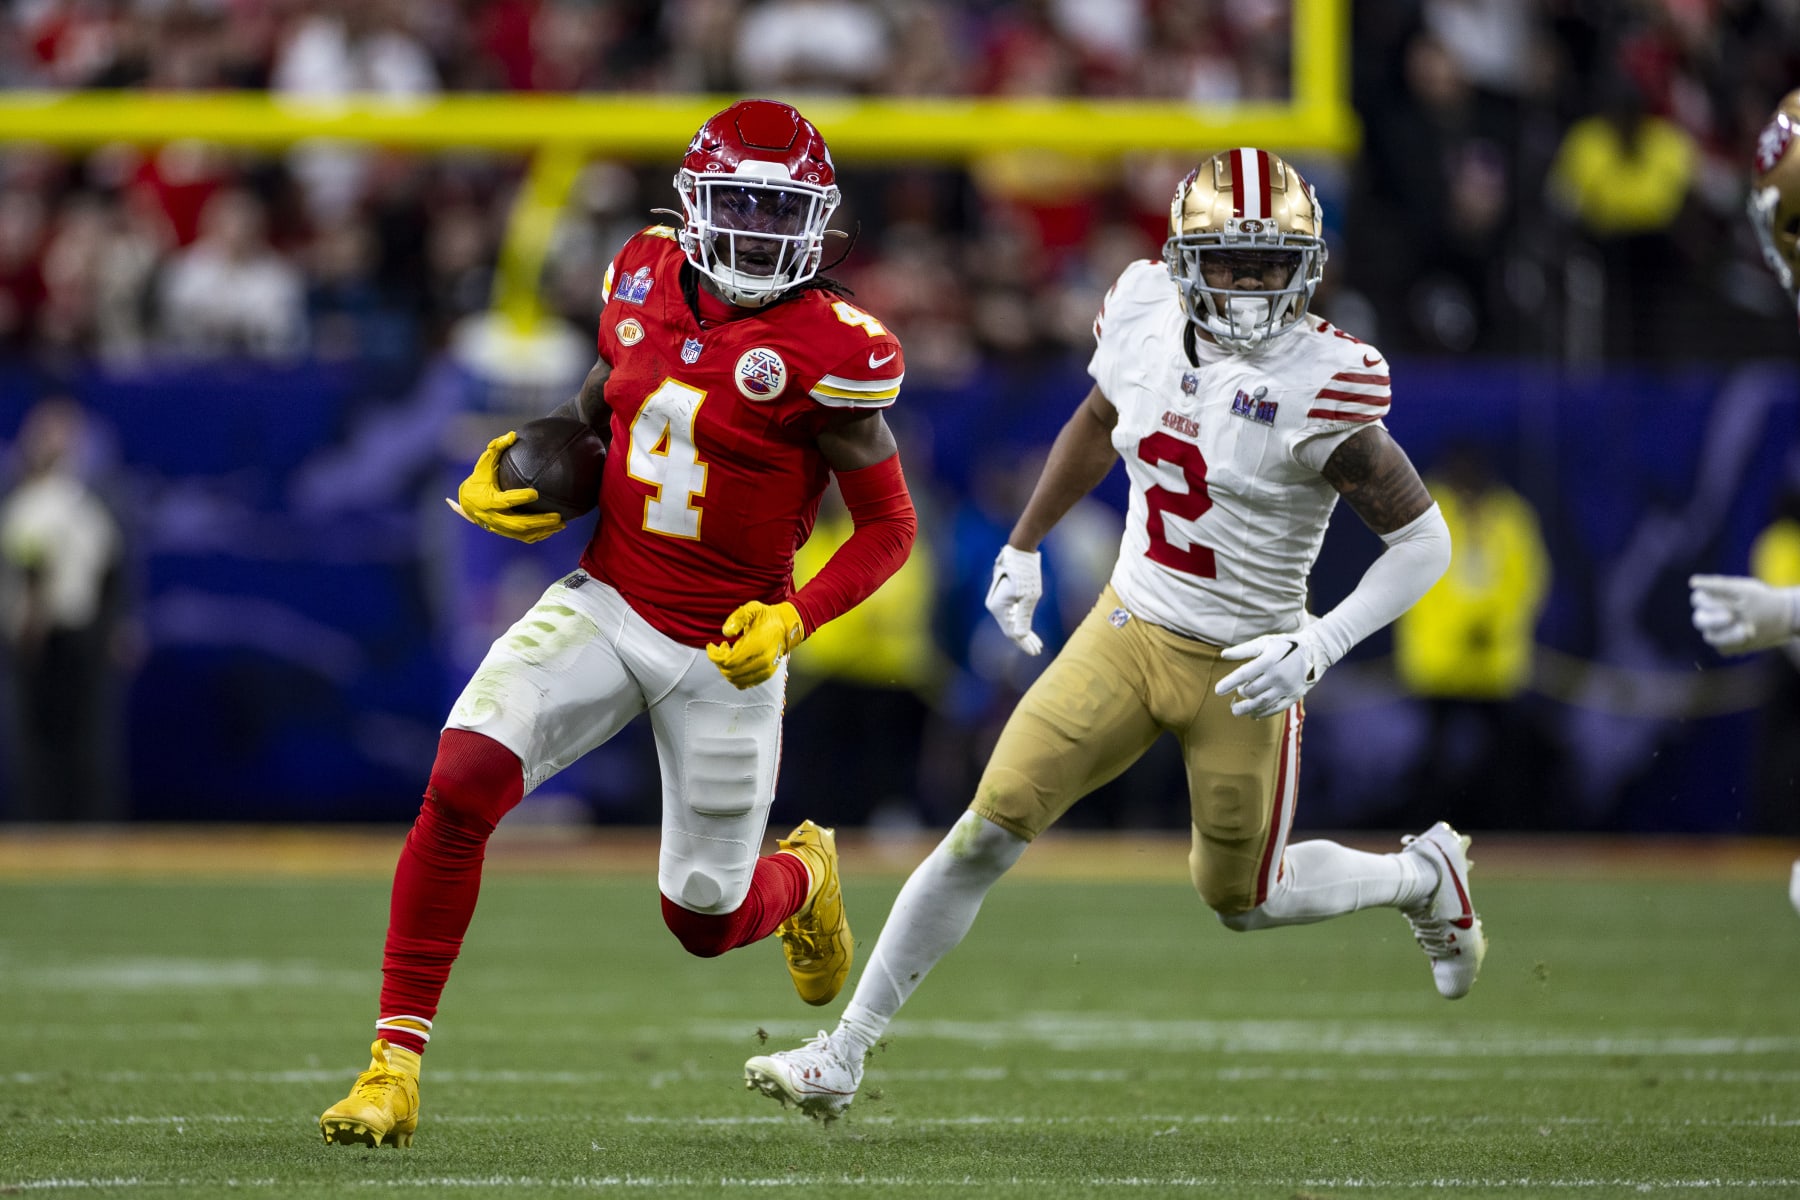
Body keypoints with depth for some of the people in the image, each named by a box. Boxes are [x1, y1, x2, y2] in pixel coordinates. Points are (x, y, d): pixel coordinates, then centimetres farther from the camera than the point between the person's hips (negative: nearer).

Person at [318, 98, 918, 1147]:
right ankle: (395, 1065, -15)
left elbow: (889, 528, -8)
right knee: (460, 787, -22)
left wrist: (793, 621, -22)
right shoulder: (645, 280, 0)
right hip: (605, 605, 3)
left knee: (705, 921, 9)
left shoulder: (829, 352, -15)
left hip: (723, 652, -3)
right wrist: (505, 488, 1)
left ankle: (804, 875, 48)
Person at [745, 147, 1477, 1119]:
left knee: (1243, 899, 11)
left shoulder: (1321, 386, -20)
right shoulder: (1146, 314, -5)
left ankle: (1423, 875, 40)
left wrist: (1316, 649, -23)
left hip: (1240, 669, -4)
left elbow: (1422, 541, -13)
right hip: (1127, 632, 4)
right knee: (987, 831, -4)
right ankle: (842, 1056, 3)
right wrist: (1023, 547, 25)